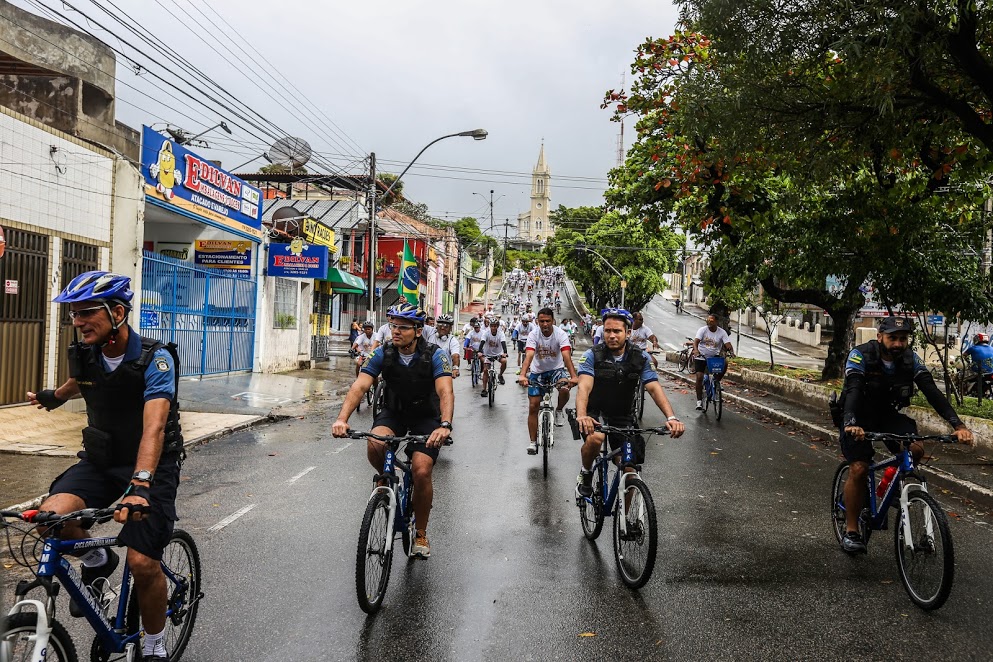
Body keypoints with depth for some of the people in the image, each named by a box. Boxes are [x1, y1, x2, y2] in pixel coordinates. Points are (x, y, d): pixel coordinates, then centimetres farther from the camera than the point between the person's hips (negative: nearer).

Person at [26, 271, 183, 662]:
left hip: (151, 465, -5)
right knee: (51, 516, -24)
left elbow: (153, 427, -34)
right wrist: (53, 397, 45)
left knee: (143, 564, -12)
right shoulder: (84, 355, -4)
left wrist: (140, 486, -47)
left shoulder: (155, 359, -22)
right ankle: (96, 561, 9)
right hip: (100, 461, 5)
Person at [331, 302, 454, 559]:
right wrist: (342, 419, -39)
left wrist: (445, 426, -52)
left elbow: (446, 392, -34)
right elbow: (359, 386, -23)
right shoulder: (382, 354, -15)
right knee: (374, 445, -30)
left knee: (421, 472, -18)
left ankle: (421, 534, 5)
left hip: (426, 417, -2)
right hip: (393, 412, 2)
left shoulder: (435, 355, -22)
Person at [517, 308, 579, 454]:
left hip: (556, 369, -1)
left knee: (565, 389, -32)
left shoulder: (560, 334, -20)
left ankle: (559, 411, 1)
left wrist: (573, 376, -47)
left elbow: (567, 356, -31)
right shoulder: (534, 335, -18)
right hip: (537, 371, 1)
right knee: (533, 406, -3)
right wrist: (522, 375, -48)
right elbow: (529, 356, -31)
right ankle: (533, 441, 9)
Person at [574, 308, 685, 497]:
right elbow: (584, 386, -28)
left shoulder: (641, 357, -7)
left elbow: (654, 388, -16)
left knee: (629, 471, -6)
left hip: (622, 416, 3)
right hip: (595, 413, -3)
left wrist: (671, 417, -33)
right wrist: (581, 416, -48)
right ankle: (586, 475, -6)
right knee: (595, 438, -36)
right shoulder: (592, 356, -14)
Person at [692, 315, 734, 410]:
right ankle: (699, 401, -1)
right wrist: (696, 350, -42)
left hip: (714, 356, 1)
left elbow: (728, 344, -15)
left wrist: (731, 352, -37)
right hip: (701, 356, -1)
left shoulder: (722, 332, -6)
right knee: (699, 377, -11)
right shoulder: (703, 330, -9)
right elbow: (696, 341, -22)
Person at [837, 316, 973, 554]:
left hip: (888, 414, 4)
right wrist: (851, 424, -54)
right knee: (859, 469, -16)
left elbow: (932, 391, -18)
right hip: (859, 418, -4)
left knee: (915, 450, -22)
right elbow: (853, 390, -36)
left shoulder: (911, 359, -11)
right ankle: (851, 531, -3)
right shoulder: (860, 355, -23)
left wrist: (958, 425, -32)